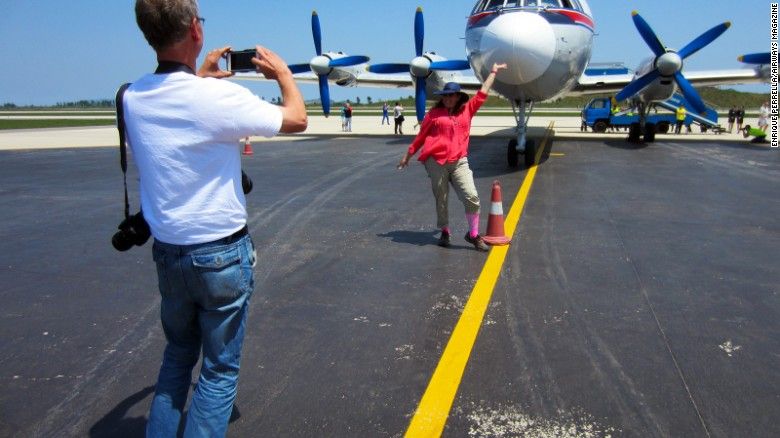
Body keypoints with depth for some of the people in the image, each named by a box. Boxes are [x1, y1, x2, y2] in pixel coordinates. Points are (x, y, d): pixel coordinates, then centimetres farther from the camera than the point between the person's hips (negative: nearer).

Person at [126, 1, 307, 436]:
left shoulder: (133, 98, -3)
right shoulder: (220, 96, -20)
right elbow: (297, 119, -5)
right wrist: (283, 72, 11)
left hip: (167, 251, 6)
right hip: (222, 253, -6)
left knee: (178, 353, 25)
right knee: (220, 369, 10)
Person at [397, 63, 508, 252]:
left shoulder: (467, 110, 12)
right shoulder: (434, 113, 5)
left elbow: (482, 94, 20)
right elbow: (421, 136, 10)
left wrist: (493, 72, 26)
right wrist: (407, 155, 12)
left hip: (459, 162, 1)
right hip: (436, 162, -1)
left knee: (472, 197, -9)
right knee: (441, 200, 7)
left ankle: (473, 234, 5)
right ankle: (444, 232, 24)